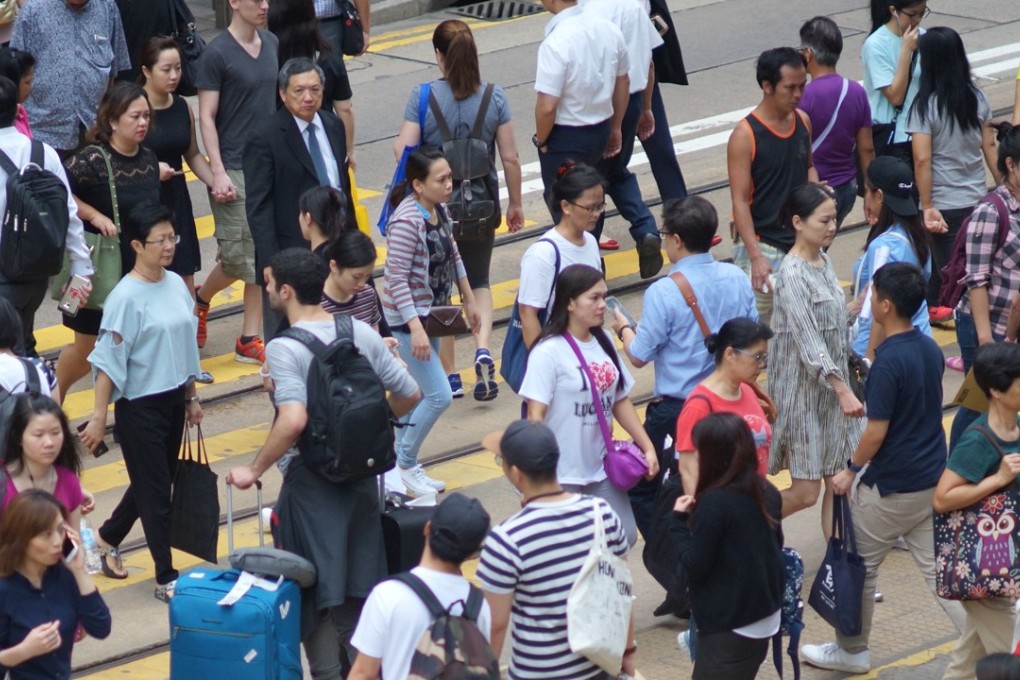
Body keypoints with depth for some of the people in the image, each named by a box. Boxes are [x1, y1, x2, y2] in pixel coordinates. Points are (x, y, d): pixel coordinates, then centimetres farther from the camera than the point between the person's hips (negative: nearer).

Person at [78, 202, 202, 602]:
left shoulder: (176, 284, 3)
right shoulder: (126, 297, -18)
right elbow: (108, 361, -16)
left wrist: (191, 397, 18)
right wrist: (98, 418, -17)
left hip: (173, 400, 7)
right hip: (139, 407, -7)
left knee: (154, 482, 19)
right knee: (156, 492, 1)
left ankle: (107, 538, 41)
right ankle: (166, 578, 10)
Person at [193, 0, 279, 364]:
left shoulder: (272, 44, 8)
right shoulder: (217, 53, -10)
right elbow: (206, 117, -11)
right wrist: (218, 172, -16)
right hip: (235, 168, -6)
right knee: (237, 254, -4)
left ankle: (250, 340, 10)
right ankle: (200, 299, 25)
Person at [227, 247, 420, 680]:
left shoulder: (285, 349, -18)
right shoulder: (362, 334, 0)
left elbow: (293, 420, -31)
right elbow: (409, 395, 4)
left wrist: (254, 471, -19)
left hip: (311, 481, -6)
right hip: (362, 474, 6)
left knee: (317, 594, 5)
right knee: (358, 585, 18)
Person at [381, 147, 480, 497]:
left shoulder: (440, 210, 1)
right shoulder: (406, 221, -25)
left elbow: (453, 256, 17)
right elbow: (396, 278, -25)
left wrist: (469, 300, 21)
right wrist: (416, 329, -28)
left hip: (432, 313, 8)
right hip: (408, 318, -8)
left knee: (419, 393, 15)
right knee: (440, 396, -8)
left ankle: (402, 464, 26)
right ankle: (404, 465, 8)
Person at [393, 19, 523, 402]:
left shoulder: (423, 96, -12)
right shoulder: (494, 97, -6)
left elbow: (403, 150, -16)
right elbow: (510, 158, -3)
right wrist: (515, 204, 9)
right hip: (481, 204, 2)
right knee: (478, 283, 19)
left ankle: (449, 375, 17)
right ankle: (483, 350, -7)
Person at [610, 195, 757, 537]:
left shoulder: (663, 293, -19)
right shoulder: (737, 279, -3)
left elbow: (639, 356, -11)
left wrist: (623, 328, 8)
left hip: (676, 409, -6)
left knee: (643, 491, 9)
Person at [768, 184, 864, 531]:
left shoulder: (823, 260, 5)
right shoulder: (792, 275, -20)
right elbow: (808, 342, -25)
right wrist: (842, 390, -31)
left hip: (832, 385, 8)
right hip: (804, 391, -8)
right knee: (805, 492, -2)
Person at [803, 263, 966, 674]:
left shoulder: (888, 362, -22)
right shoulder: (931, 349, 3)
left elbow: (876, 433, -20)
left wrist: (851, 471, -4)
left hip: (891, 487, -7)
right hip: (933, 479, 7)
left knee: (859, 567, 12)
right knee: (938, 569, 9)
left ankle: (851, 651, 27)